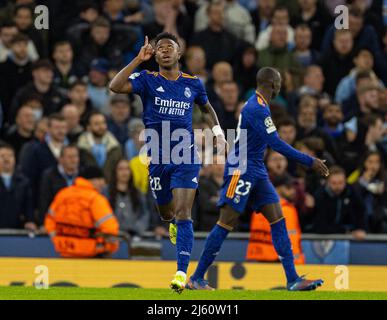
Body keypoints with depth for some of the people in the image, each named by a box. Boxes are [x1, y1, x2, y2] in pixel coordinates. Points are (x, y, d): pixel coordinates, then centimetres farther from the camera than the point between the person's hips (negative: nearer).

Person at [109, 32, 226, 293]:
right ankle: (174, 222, 55)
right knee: (166, 212, 15)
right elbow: (116, 86, -18)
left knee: (183, 214, -13)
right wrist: (139, 59, -19)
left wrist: (218, 132, 12)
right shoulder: (147, 80, -1)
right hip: (158, 157, 1)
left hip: (186, 156, -1)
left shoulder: (193, 83, 6)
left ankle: (182, 272, -15)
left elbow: (207, 108, 26)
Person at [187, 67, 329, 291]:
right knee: (227, 223, -7)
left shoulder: (260, 106, 15)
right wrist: (310, 162, -22)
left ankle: (293, 279, -4)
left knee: (278, 219, 0)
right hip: (241, 170, -10)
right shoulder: (256, 108, -17)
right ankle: (196, 279, 0)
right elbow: (276, 144, -23)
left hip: (257, 173, 10)